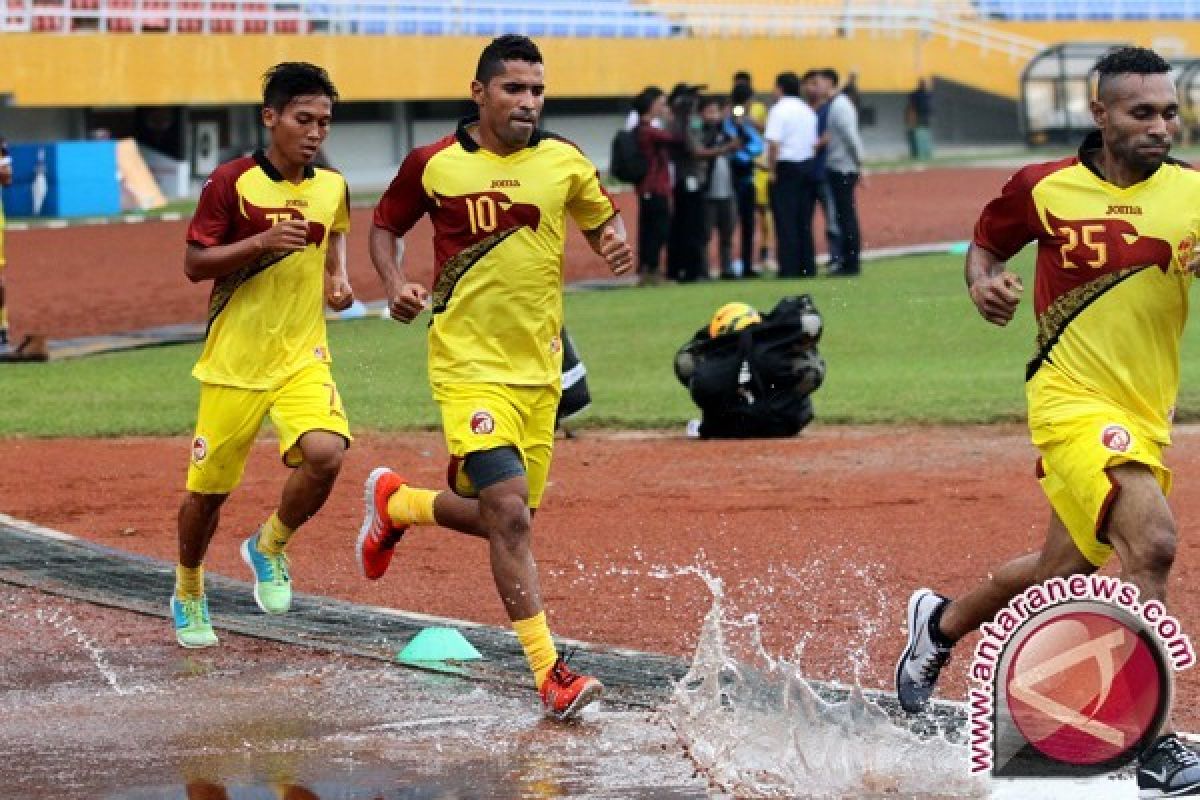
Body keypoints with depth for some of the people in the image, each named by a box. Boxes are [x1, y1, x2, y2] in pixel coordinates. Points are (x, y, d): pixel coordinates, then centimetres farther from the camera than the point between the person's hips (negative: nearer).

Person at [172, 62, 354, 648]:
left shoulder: (332, 186, 3)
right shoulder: (232, 182, -11)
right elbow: (194, 264, -10)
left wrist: (338, 276, 5)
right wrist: (263, 242, -22)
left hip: (303, 357, 3)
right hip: (234, 359, -3)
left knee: (325, 452, -24)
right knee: (209, 485, 6)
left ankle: (270, 548, 5)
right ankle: (188, 594, 34)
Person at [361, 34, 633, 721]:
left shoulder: (563, 161, 1)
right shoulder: (434, 165, -5)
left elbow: (602, 219, 17)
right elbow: (385, 226, 11)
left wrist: (617, 244, -7)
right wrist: (396, 285, -8)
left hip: (539, 368, 5)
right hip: (470, 366, -4)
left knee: (501, 518, 12)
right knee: (508, 514, -18)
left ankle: (396, 502, 42)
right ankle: (549, 672, -14)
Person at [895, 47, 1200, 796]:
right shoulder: (1044, 188, -4)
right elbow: (986, 243, 14)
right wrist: (984, 283, -7)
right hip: (1073, 400, -4)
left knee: (1061, 574, 21)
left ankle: (941, 624, 52)